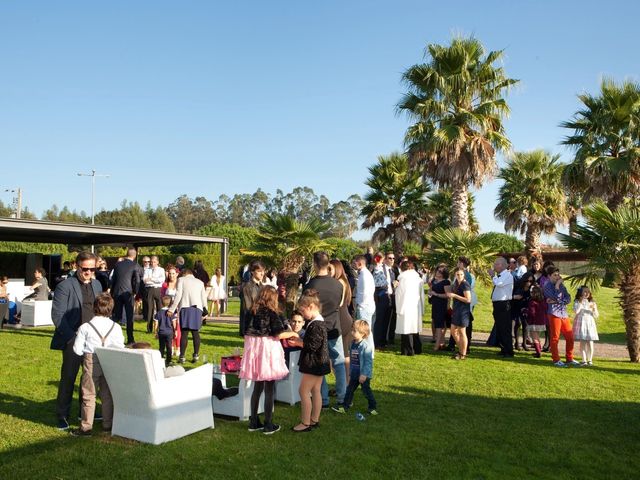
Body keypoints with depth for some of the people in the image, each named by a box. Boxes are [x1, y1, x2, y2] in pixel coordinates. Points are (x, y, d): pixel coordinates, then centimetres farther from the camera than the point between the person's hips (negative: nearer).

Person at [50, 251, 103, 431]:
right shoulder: (65, 286, -8)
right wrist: (72, 337, -16)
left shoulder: (96, 284, 11)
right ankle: (62, 416, 14)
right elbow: (57, 315, -11)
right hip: (73, 340, -5)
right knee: (68, 378, 1)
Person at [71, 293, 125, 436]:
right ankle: (107, 424, 23)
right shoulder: (116, 327, -4)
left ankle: (86, 427, 9)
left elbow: (77, 349, -7)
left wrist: (87, 350, 13)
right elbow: (120, 349, -2)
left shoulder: (85, 327, -9)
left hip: (91, 363, -2)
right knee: (107, 395, 14)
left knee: (88, 395, 6)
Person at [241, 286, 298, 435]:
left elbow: (246, 334, 7)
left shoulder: (253, 312, 6)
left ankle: (254, 422, 23)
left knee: (257, 387, 17)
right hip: (268, 350, -6)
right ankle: (268, 425, 9)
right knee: (269, 389, 4)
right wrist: (293, 333, 2)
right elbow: (279, 334, -13)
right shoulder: (272, 313, -10)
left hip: (254, 349, 6)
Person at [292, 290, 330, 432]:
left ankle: (305, 423, 5)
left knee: (304, 391, -2)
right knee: (316, 391, 15)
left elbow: (313, 346, -25)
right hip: (318, 363, 10)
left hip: (314, 363, -10)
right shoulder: (317, 322, 10)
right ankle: (315, 420, 24)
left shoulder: (316, 325, -22)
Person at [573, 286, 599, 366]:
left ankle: (590, 360, 9)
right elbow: (576, 312, -16)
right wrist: (581, 302, -17)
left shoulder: (592, 303, 8)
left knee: (590, 343, -2)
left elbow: (596, 316, 7)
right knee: (582, 342, -3)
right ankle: (584, 360, 3)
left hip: (590, 324, 2)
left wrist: (594, 309, -12)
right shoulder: (577, 302, 1)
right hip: (581, 324, -2)